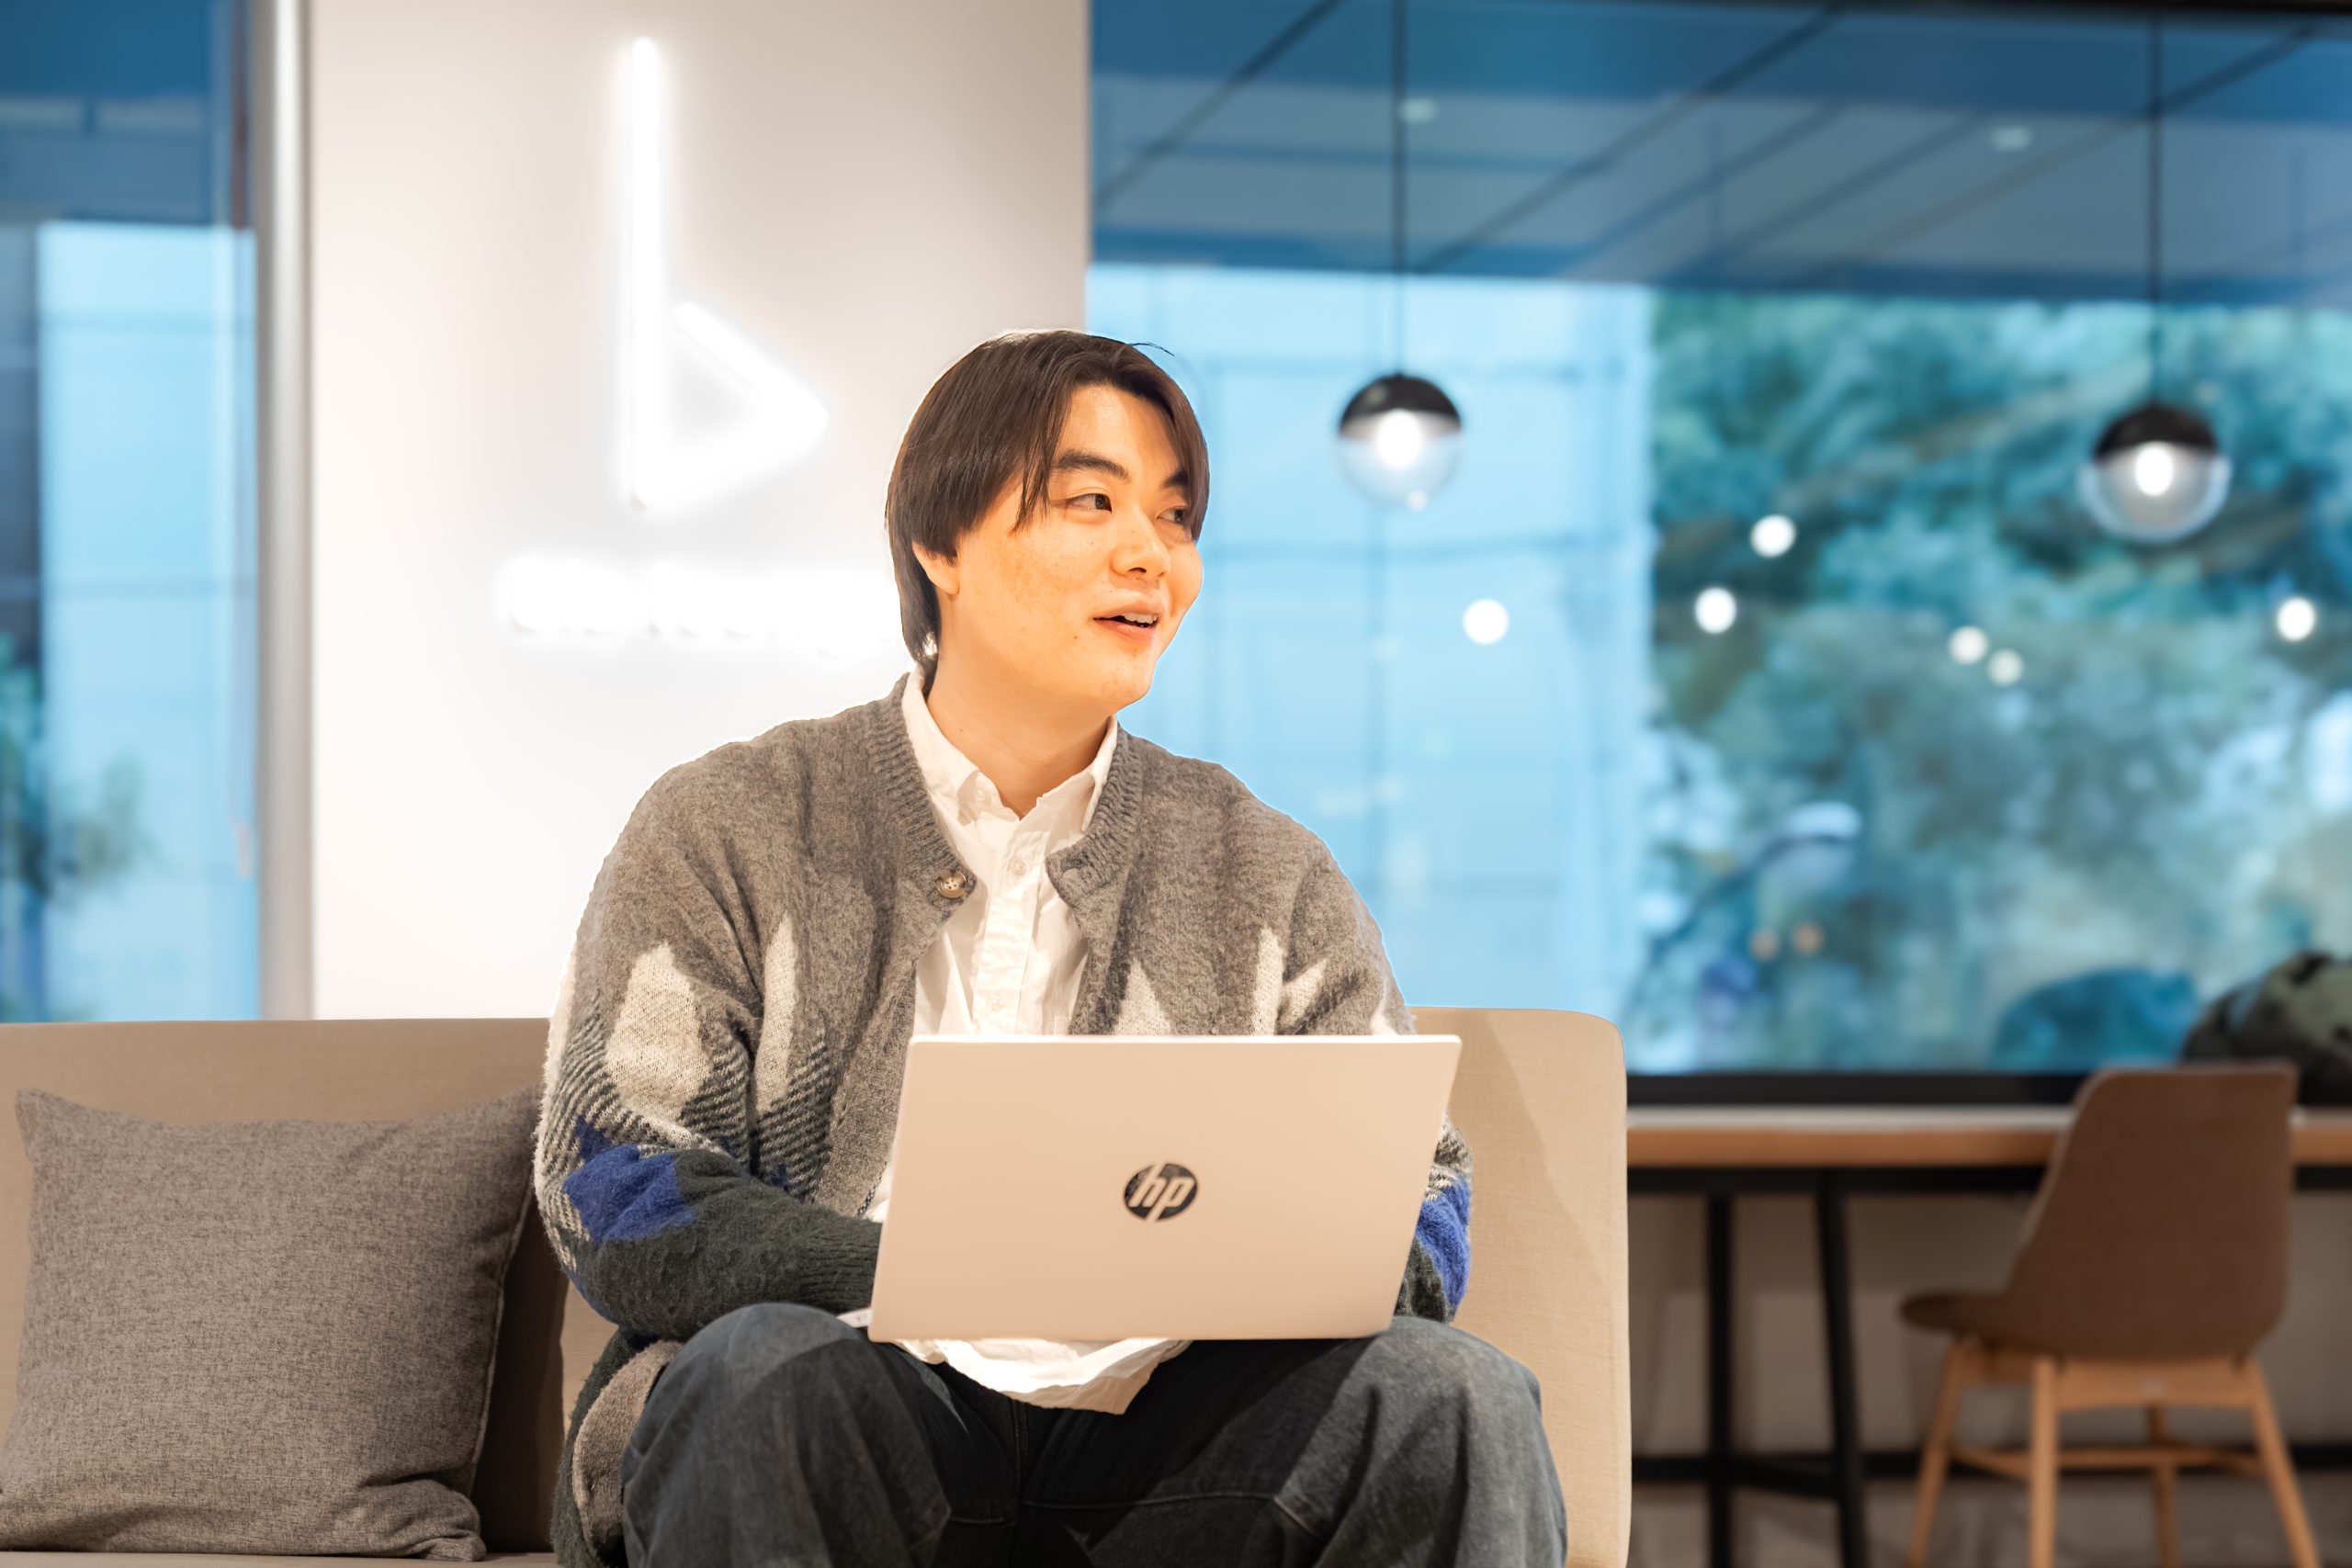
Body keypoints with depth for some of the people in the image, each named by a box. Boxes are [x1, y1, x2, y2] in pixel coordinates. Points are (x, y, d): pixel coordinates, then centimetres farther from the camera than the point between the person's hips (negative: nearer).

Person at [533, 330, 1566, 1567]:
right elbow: (617, 1205, -7)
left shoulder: (1271, 878, 13)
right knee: (761, 1368, -35)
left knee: (1457, 1393, -24)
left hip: (1153, 1441, 2)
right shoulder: (722, 832, 3)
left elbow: (1416, 1207, 10)